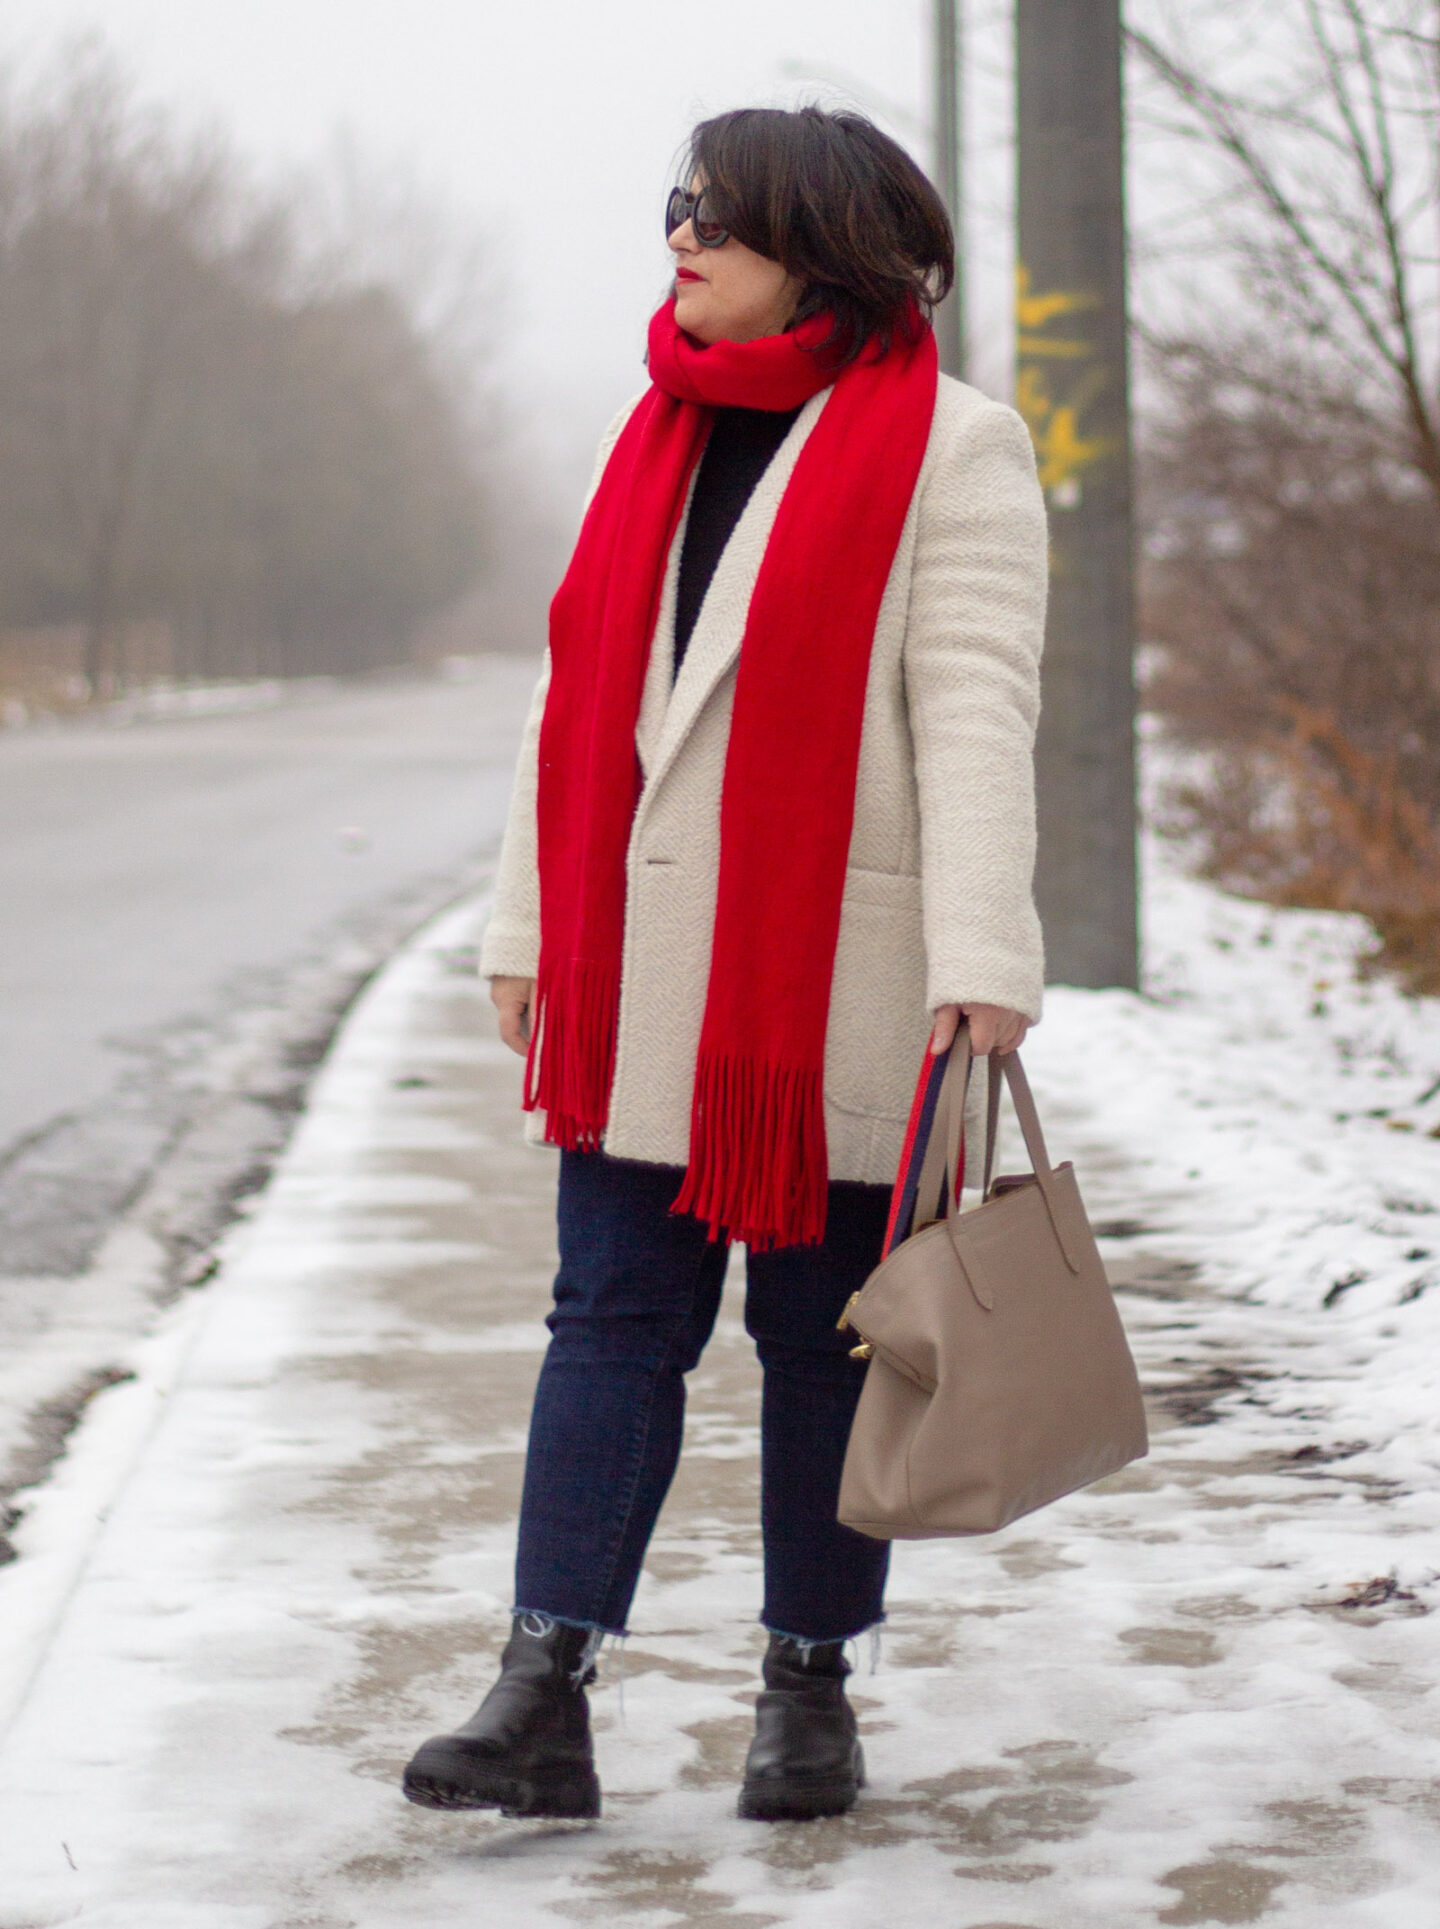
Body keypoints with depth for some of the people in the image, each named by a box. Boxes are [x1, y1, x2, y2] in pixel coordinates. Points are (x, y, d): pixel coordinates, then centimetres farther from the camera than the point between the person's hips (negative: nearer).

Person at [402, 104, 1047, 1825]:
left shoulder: (950, 446, -5)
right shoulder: (657, 437, 14)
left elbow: (975, 712, -13)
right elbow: (579, 693, 16)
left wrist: (978, 957, -21)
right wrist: (528, 928, 12)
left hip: (833, 977, -5)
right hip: (639, 969, 5)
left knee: (822, 1334, 5)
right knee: (612, 1319, 0)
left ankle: (809, 1693, 16)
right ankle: (541, 1704, -3)